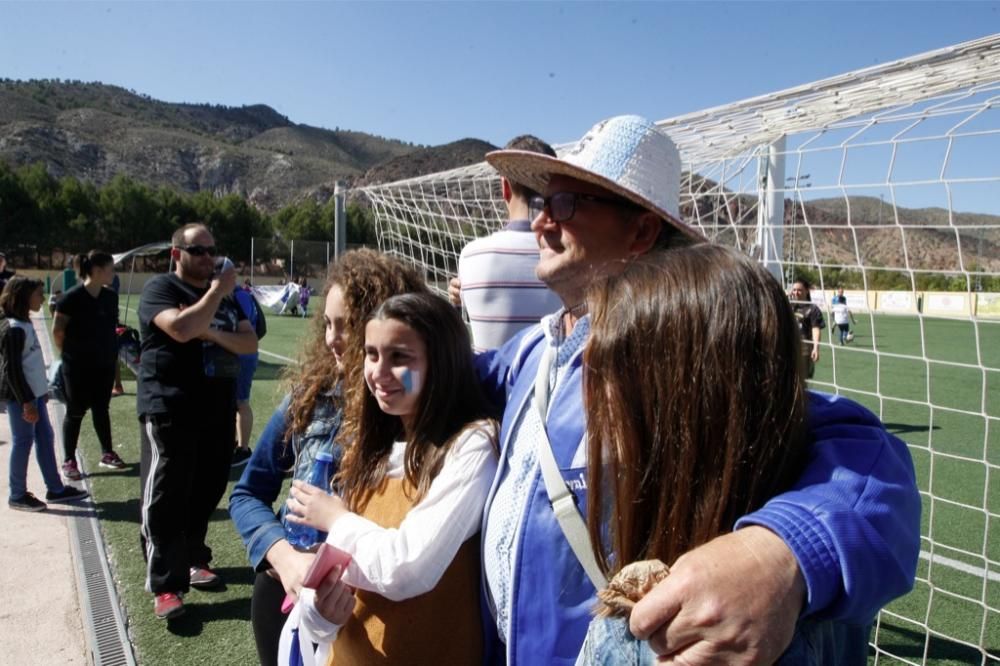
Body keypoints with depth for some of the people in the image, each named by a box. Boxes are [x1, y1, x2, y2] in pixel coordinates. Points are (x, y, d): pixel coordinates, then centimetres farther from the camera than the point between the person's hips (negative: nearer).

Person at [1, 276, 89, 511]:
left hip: (34, 393, 9)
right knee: (23, 441, 0)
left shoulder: (25, 324, 11)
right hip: (20, 397, -9)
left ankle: (55, 489, 20)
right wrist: (27, 402, -19)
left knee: (45, 438, 12)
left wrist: (42, 390, 19)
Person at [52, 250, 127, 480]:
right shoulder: (72, 297, -16)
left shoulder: (110, 297, 2)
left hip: (105, 364, 5)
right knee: (76, 411, 4)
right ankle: (69, 461, 16)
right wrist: (70, 353, -1)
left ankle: (107, 454, 25)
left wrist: (112, 352, 10)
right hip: (78, 366, -5)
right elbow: (57, 331, -9)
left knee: (101, 409, 14)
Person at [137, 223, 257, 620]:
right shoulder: (160, 289, -6)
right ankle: (164, 585, 3)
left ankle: (192, 560, 31)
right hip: (170, 412, -6)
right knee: (166, 498, -3)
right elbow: (181, 327, -26)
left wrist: (215, 334, -13)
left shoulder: (224, 296, 15)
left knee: (206, 493, 14)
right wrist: (218, 291, -17)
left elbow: (250, 343, 5)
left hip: (218, 411, 7)